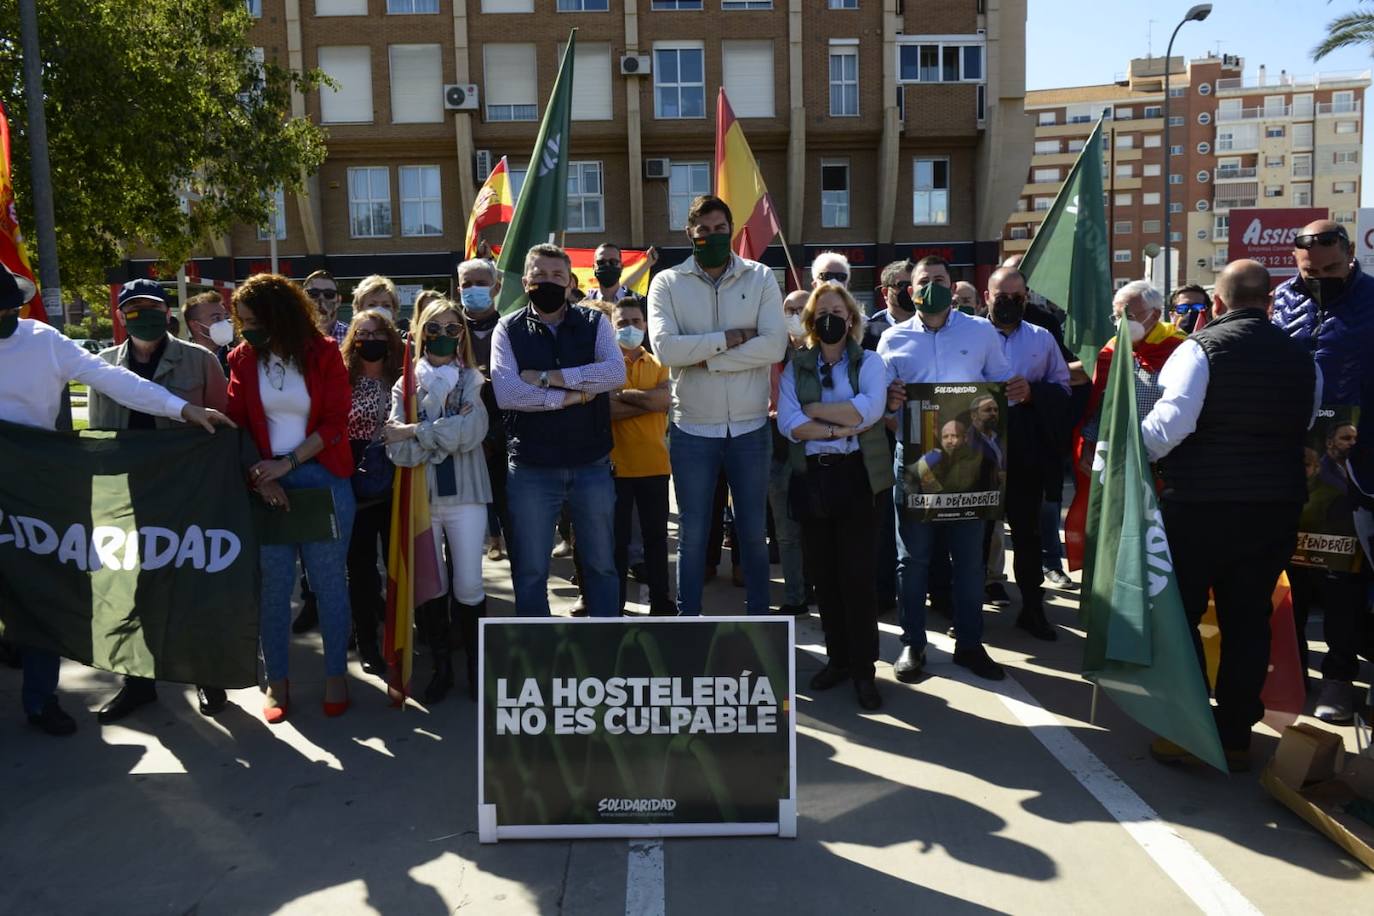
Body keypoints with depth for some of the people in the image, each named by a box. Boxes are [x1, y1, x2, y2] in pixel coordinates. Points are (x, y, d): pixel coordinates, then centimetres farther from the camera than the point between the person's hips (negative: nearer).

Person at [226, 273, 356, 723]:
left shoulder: (323, 353, -4)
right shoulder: (243, 358, 3)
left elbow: (335, 423, -7)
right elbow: (235, 425, 1)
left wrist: (287, 463, -15)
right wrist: (260, 478, -11)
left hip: (323, 480, -2)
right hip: (268, 483, 2)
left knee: (328, 582, 5)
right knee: (274, 585, 6)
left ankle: (336, 675, 17)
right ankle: (277, 680, 18)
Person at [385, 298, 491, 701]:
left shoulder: (473, 381, 5)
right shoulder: (405, 384, 7)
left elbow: (473, 432, -14)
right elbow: (399, 450, -6)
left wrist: (417, 432, -11)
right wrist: (447, 434, -13)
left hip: (464, 495, -1)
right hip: (420, 497, 1)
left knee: (469, 587, -1)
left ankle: (476, 665, 16)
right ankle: (441, 665, 23)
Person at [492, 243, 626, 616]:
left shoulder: (595, 323, 4)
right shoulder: (508, 329, 2)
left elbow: (616, 373, -14)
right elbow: (506, 393, -13)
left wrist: (546, 378, -16)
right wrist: (570, 395, -15)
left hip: (592, 464, 1)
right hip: (531, 469, -1)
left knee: (601, 564, 12)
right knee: (530, 570, 9)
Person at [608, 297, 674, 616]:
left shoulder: (658, 364, 9)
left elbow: (664, 399, -11)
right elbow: (607, 409, -16)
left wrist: (622, 393, -11)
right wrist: (649, 401, -14)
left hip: (654, 464, 3)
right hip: (617, 465, -3)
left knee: (656, 534, 11)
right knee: (618, 537, 5)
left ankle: (660, 598, 21)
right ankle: (615, 604, 14)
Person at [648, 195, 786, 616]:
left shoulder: (761, 278, 1)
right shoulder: (667, 283, -1)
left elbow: (774, 345, -13)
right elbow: (665, 348, -16)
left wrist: (705, 358, -16)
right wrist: (732, 337, -16)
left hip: (750, 427, 1)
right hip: (692, 429, -1)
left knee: (753, 530, 13)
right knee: (692, 533, 10)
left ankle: (759, 615, 29)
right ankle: (688, 618, 24)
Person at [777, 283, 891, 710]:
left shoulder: (869, 362, 5)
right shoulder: (796, 366, 9)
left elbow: (870, 409, -16)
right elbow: (786, 423, -7)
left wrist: (813, 410, -10)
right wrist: (840, 427, -15)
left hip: (855, 476, -2)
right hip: (811, 477, 3)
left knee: (857, 574, -3)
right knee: (823, 574, 8)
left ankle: (863, 669, 8)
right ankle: (837, 658, 22)